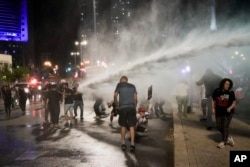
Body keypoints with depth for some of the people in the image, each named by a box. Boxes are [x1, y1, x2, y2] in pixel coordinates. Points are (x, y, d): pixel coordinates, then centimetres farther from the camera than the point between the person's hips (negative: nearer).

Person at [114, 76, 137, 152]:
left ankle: (123, 144, 12)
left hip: (122, 108, -1)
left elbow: (115, 95, 0)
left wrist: (116, 105, 12)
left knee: (123, 126, 11)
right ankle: (132, 144, -7)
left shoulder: (119, 84, 10)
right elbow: (135, 98, 9)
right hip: (132, 108, 1)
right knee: (132, 126, 1)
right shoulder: (132, 86, 17)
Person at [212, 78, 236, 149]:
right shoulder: (217, 91, -5)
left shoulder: (231, 92, -9)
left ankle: (223, 142, 8)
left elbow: (234, 102, -4)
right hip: (218, 112, 3)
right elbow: (213, 100, 5)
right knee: (219, 127, 11)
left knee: (225, 127, -4)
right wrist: (213, 108, -5)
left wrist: (230, 108, -21)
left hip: (228, 113, -3)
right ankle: (228, 138, 33)